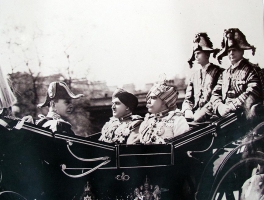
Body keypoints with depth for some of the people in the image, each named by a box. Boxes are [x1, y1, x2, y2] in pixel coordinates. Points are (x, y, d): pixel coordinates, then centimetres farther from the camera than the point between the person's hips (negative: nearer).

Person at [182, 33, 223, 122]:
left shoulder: (218, 72, 1)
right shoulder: (194, 75, 20)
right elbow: (188, 97, 15)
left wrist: (204, 112, -18)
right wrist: (187, 110, -6)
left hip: (210, 115, -5)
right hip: (194, 114, 5)